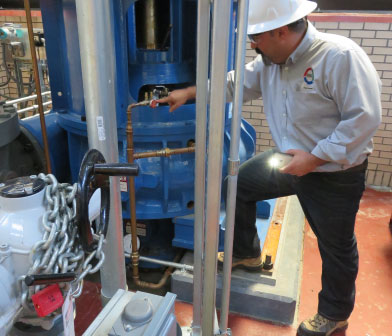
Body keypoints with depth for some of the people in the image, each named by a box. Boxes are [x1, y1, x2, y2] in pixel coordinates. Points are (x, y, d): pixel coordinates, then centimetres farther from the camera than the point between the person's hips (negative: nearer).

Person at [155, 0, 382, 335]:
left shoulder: (341, 56, -25)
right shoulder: (271, 61, -3)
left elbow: (364, 118, -26)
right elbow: (235, 83, 8)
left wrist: (314, 158, -26)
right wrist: (189, 93, 7)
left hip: (335, 174, -6)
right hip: (289, 159, 7)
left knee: (336, 246, 11)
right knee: (238, 183, 10)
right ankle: (246, 254, 32)